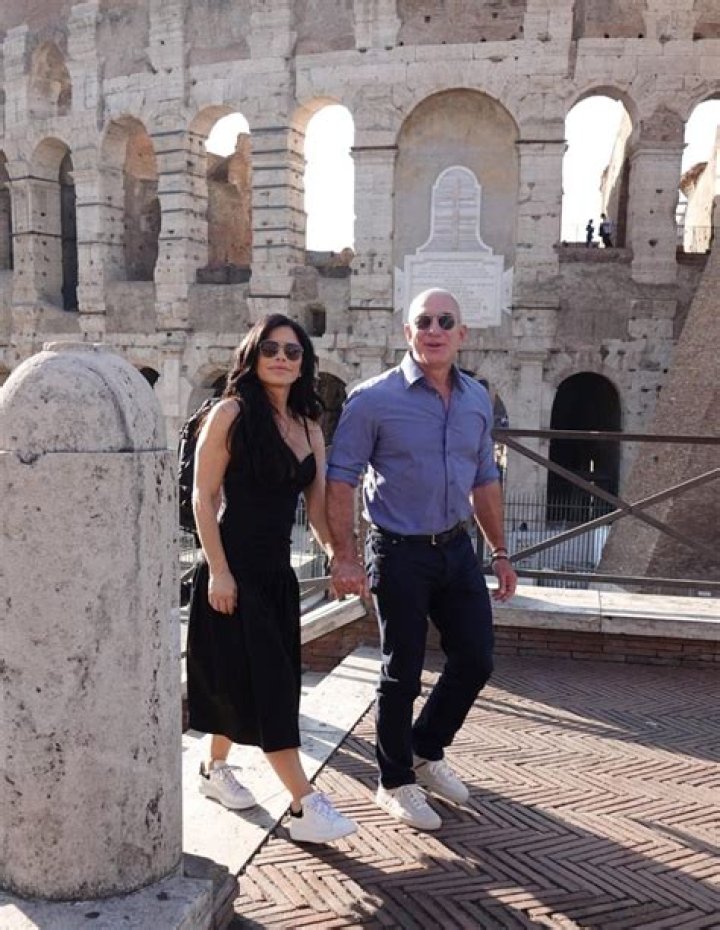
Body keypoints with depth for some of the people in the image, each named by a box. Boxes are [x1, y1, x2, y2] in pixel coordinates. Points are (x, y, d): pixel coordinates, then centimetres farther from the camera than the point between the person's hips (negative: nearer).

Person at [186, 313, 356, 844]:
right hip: (234, 570, -6)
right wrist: (218, 571, -16)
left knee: (240, 680, 17)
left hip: (278, 572, 6)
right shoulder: (231, 413, -8)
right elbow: (203, 496, -10)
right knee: (265, 682, -5)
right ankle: (305, 805, -1)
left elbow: (318, 506, 7)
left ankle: (216, 769, 37)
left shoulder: (309, 427, 8)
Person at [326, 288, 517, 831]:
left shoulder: (478, 400, 6)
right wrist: (345, 557, -18)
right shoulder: (375, 399, -12)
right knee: (403, 673, 6)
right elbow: (341, 480, -12)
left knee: (476, 660, 11)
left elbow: (485, 481, 14)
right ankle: (396, 782, 28)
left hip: (456, 548, 6)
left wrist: (500, 552, 14)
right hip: (400, 554, -6)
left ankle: (426, 751, 36)